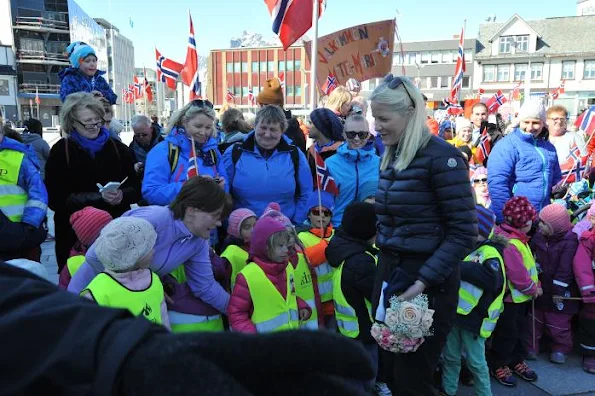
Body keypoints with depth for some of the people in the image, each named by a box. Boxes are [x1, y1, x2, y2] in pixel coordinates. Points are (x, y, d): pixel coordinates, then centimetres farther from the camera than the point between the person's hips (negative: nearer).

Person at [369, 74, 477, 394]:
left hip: (426, 280, -7)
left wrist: (424, 281, -23)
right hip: (389, 271, 7)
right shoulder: (391, 157, 9)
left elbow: (464, 232, -18)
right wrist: (384, 265, 9)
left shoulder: (441, 157, -15)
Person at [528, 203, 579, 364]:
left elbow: (565, 269, -22)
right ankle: (531, 346, 29)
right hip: (540, 287, 6)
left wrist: (559, 291, -19)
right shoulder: (539, 236, -2)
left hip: (559, 291, -6)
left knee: (558, 322, 8)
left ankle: (561, 348, 30)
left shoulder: (569, 242, -22)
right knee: (535, 319, 16)